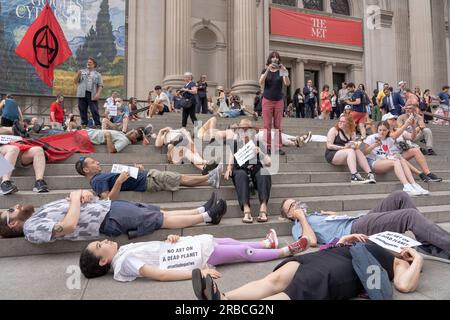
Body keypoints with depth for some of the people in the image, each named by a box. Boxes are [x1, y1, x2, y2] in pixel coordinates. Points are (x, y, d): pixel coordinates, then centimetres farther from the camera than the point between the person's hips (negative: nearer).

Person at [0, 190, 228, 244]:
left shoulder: (39, 212, 19)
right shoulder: (32, 229, -8)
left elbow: (74, 203, 20)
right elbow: (69, 225, -26)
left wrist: (83, 193, -3)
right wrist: (76, 198, -13)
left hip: (108, 205, 8)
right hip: (110, 220, -8)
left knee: (162, 214, 5)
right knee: (164, 220, -6)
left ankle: (202, 211, 13)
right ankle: (207, 217, 4)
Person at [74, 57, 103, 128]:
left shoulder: (97, 74, 12)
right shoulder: (82, 71, 17)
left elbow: (100, 85, 4)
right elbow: (76, 82, 13)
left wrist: (98, 94, -10)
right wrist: (78, 75, -6)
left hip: (92, 95, -2)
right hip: (82, 94, 2)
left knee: (94, 111, -7)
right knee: (82, 110, 3)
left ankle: (98, 125, -5)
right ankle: (84, 124, 11)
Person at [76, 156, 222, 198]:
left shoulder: (100, 177, 18)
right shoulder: (98, 180, -12)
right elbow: (108, 199, -26)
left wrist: (140, 171, 10)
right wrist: (119, 181, -35)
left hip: (146, 175, 10)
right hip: (149, 180, -10)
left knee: (182, 179, 9)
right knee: (183, 180, -1)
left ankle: (211, 181, 14)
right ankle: (210, 176, 12)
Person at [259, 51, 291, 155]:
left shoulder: (281, 71, 7)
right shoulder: (265, 70, 6)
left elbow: (287, 84, -7)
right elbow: (261, 82, -12)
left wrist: (285, 72, -21)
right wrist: (268, 70, -21)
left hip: (279, 101, 1)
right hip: (267, 100, -1)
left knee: (278, 125, 1)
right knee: (267, 125, -4)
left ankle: (278, 147, 3)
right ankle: (267, 146, 0)